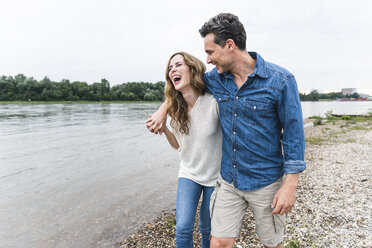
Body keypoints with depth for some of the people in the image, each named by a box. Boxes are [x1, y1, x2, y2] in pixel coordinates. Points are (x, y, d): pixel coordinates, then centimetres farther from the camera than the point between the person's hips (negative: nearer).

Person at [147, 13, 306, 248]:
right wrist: (163, 109, 8)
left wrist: (290, 186, -12)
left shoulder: (280, 80, -15)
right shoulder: (215, 78, -2)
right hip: (228, 179, 3)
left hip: (266, 182, -3)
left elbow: (293, 134, -11)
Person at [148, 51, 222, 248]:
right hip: (189, 173, 3)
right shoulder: (174, 109, -7)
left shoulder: (213, 102, -23)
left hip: (214, 175, -3)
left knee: (207, 229, 14)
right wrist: (163, 128, -14)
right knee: (183, 229, -3)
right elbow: (178, 145, 3)